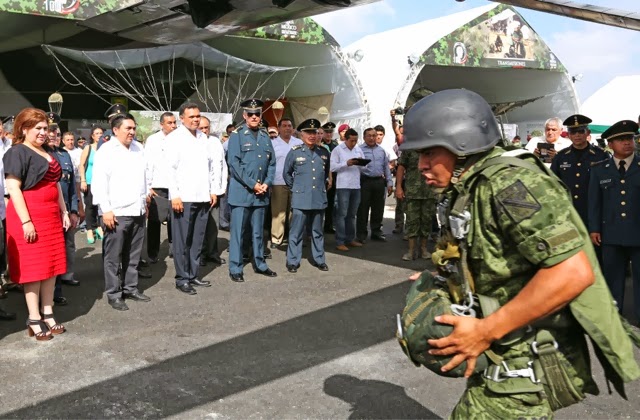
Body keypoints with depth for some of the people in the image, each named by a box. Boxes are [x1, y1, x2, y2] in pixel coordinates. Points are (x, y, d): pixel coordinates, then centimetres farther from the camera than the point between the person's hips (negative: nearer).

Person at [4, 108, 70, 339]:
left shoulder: (47, 152, 15)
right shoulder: (17, 152, -8)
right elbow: (13, 188, -15)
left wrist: (64, 212, 16)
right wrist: (26, 221, -20)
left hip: (51, 215, 7)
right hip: (29, 216, -7)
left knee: (51, 265, 9)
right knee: (33, 267, -2)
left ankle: (48, 313, 18)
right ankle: (34, 319, 6)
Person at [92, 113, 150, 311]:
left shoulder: (138, 148, 12)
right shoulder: (106, 150, -8)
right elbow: (99, 183, -12)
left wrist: (144, 203, 16)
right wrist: (106, 210, -16)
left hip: (137, 211, 6)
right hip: (117, 212, -6)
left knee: (133, 255, 14)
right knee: (113, 257, 2)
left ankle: (131, 288, 26)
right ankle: (114, 294, 11)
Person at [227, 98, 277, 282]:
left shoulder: (265, 137, 12)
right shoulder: (237, 135, -4)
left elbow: (272, 163, 12)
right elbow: (234, 164, -11)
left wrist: (267, 183, -3)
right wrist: (252, 184, -13)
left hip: (261, 193, 5)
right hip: (241, 192, -5)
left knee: (258, 231, 14)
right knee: (238, 231, 1)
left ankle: (260, 264, 25)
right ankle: (235, 269, 9)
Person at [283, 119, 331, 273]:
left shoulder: (324, 152, 8)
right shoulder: (295, 152, -1)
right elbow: (286, 173, 11)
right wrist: (294, 187, 10)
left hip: (319, 199, 3)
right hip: (301, 199, -3)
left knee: (317, 231, 12)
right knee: (297, 231, -1)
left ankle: (319, 259, 22)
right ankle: (293, 261, 8)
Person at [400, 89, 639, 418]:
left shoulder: (507, 182, -22)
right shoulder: (468, 191, 8)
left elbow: (573, 272, -30)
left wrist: (485, 331, -26)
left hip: (530, 362, -9)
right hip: (506, 354, 10)